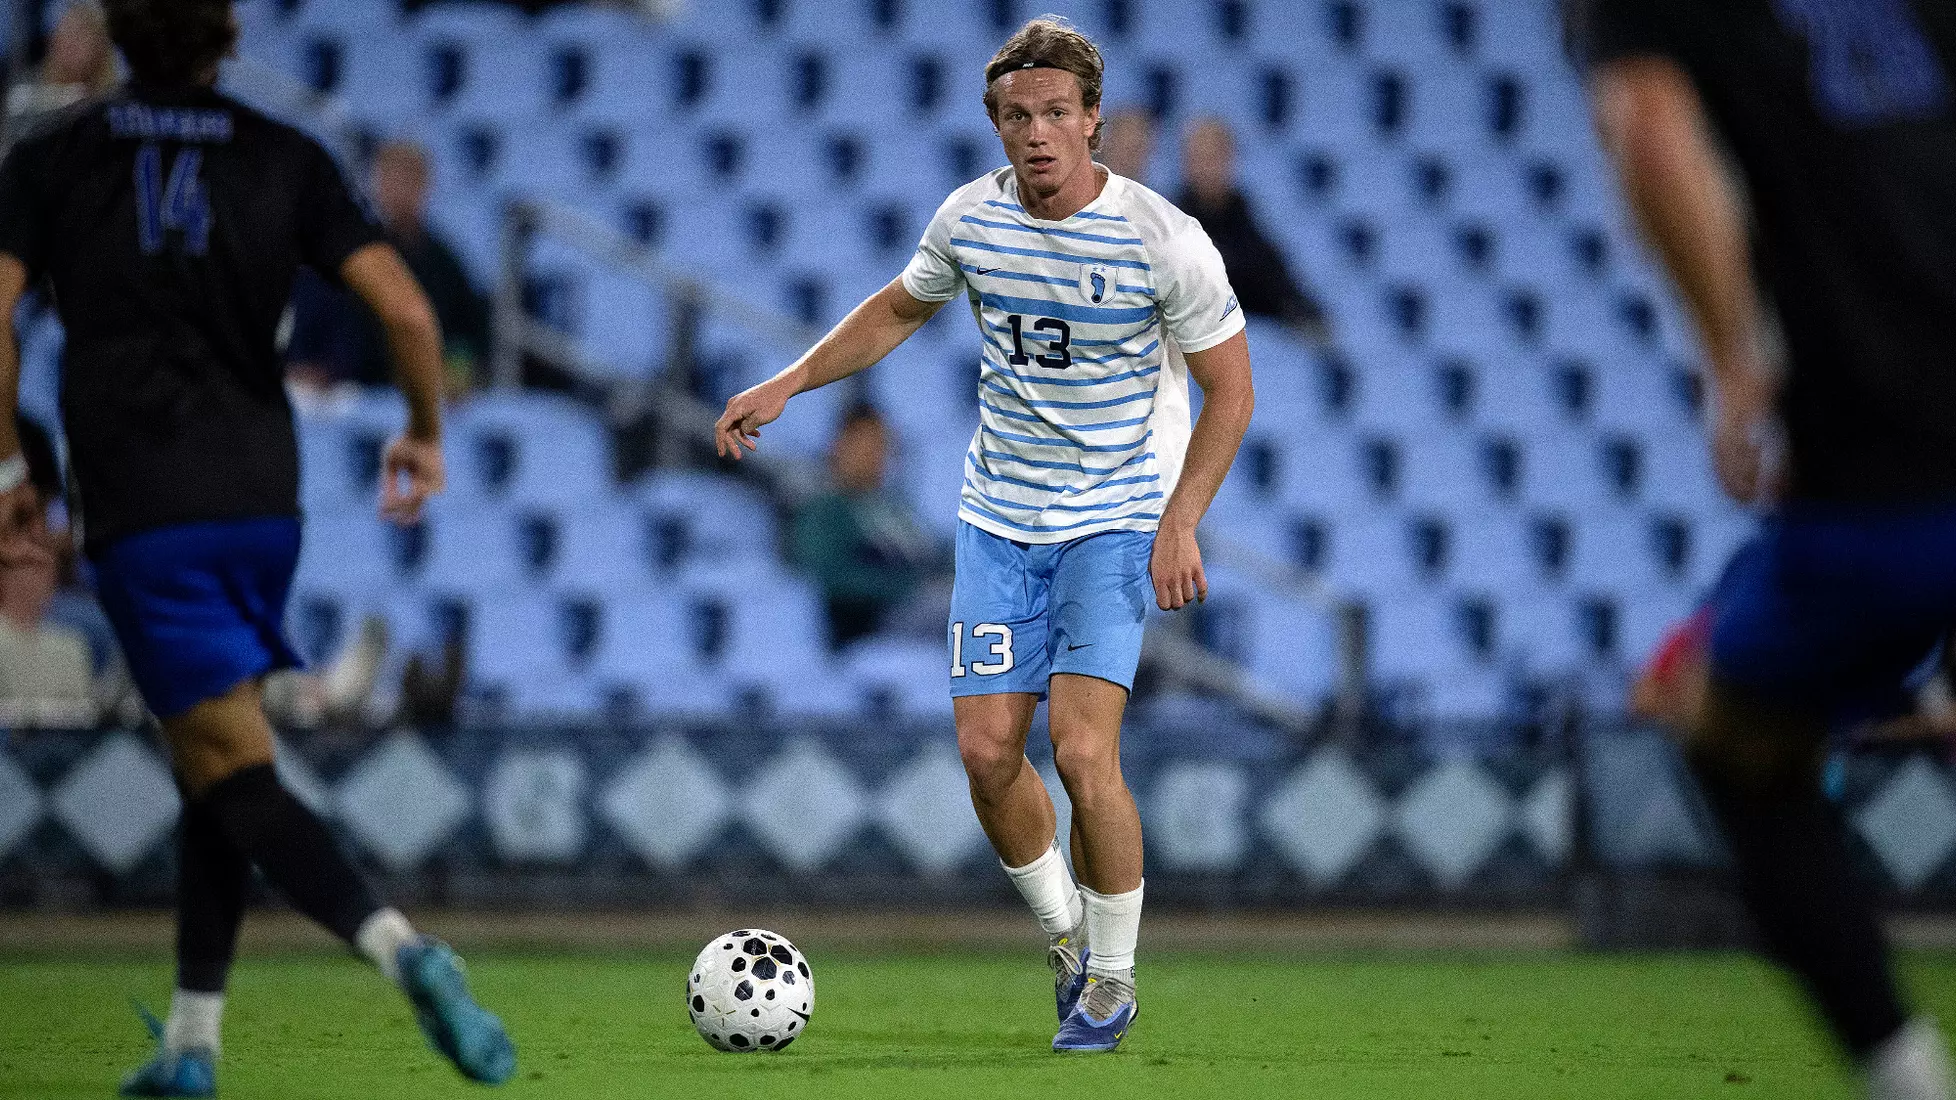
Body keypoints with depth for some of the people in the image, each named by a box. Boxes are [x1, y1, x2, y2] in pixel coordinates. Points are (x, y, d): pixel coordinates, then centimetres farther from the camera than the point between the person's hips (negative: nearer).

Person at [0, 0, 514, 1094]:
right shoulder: (286, 159, 6)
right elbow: (408, 312, -3)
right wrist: (426, 436, 13)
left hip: (139, 509, -3)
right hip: (261, 493, 3)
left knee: (232, 771, -8)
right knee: (215, 764, 17)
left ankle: (401, 947, -30)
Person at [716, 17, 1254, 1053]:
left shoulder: (1164, 239, -15)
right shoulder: (970, 218, -3)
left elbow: (1229, 389, -6)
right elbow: (898, 310, 18)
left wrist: (1178, 524, -14)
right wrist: (787, 383, 9)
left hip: (1117, 519, -4)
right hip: (999, 519, 4)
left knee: (1083, 752, -16)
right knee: (986, 750, -4)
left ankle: (1112, 973, 4)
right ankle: (1064, 931, 22)